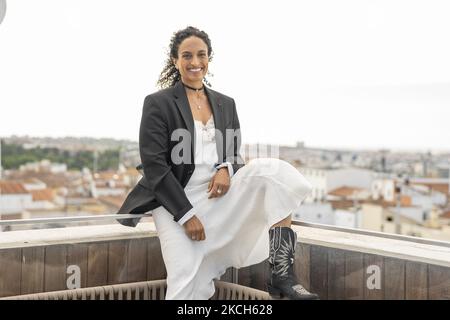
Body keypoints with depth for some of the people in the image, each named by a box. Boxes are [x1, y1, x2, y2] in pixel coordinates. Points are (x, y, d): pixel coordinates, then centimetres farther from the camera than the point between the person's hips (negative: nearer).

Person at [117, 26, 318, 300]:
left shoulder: (225, 104, 13)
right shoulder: (158, 103, -2)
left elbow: (234, 154, 16)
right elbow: (154, 166, -9)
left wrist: (226, 169, -11)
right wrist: (186, 214, -15)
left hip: (218, 194, 4)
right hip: (176, 202, -4)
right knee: (187, 284, -24)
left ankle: (282, 275, -29)